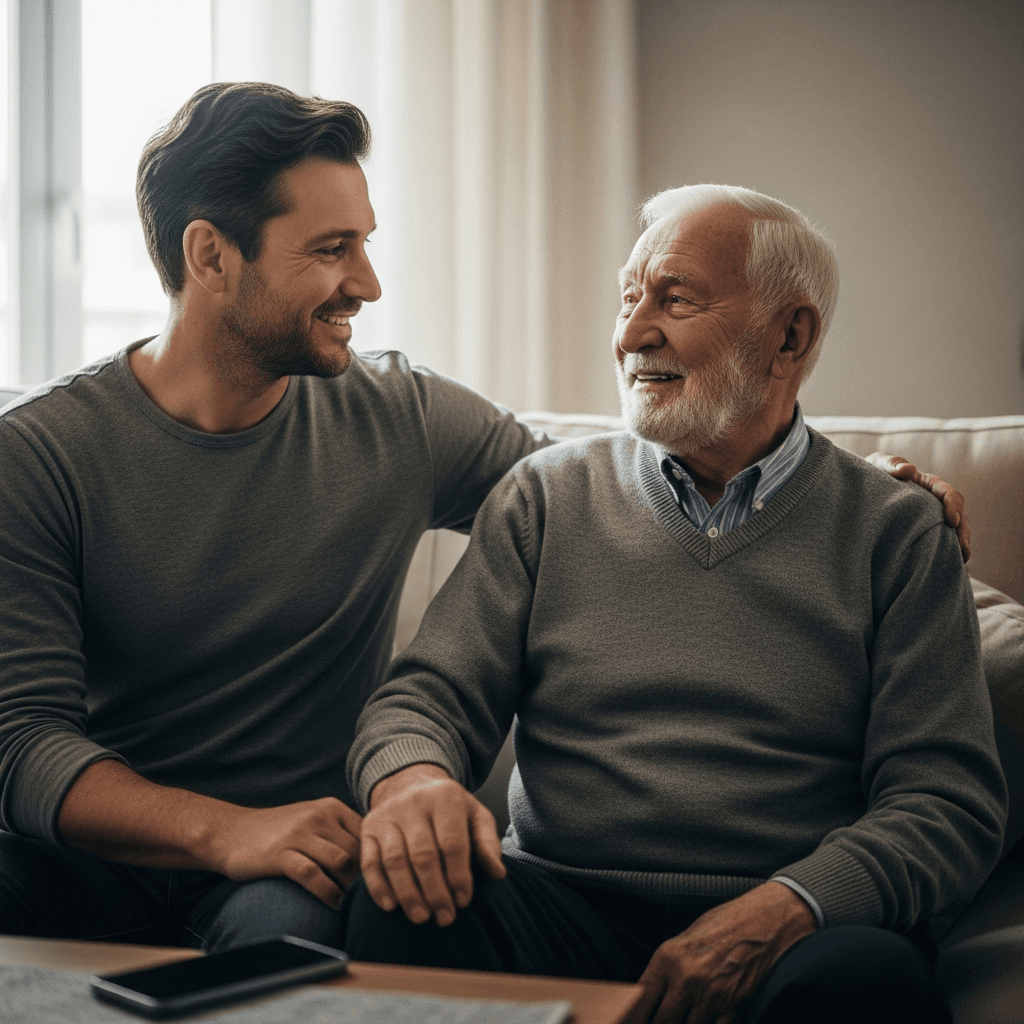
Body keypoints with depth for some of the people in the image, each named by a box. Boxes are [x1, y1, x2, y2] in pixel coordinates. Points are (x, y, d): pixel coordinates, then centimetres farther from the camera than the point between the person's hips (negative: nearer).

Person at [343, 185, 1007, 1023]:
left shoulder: (896, 535, 7)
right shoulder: (547, 497, 13)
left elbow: (949, 798, -1)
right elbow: (434, 693, 7)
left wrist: (782, 912, -19)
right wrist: (410, 775, -19)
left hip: (797, 931, -1)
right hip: (566, 903, 2)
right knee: (406, 909, -29)